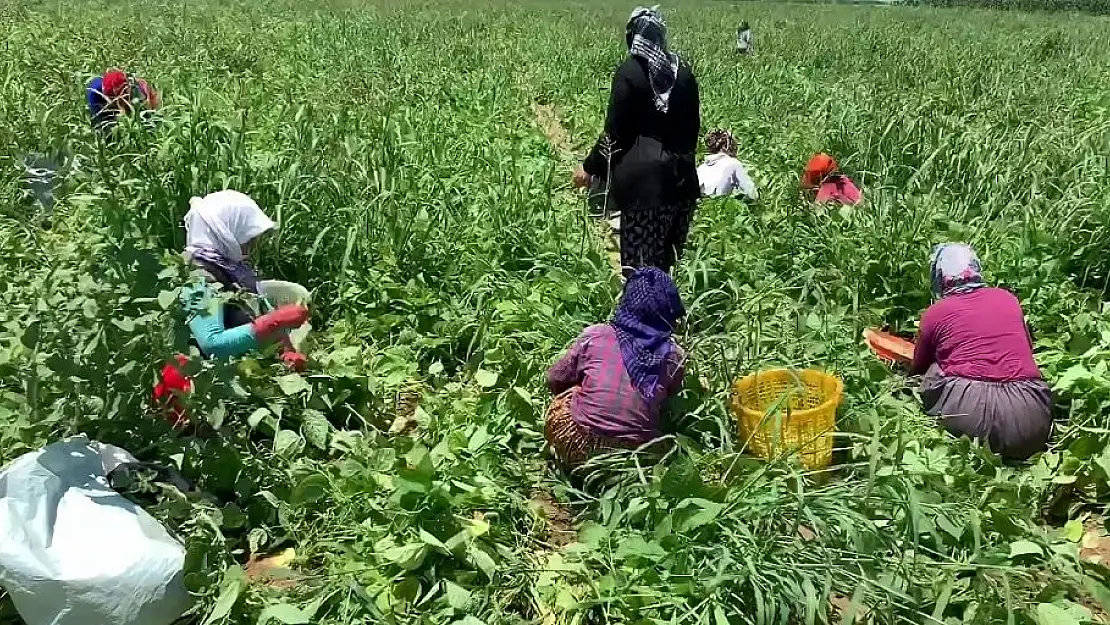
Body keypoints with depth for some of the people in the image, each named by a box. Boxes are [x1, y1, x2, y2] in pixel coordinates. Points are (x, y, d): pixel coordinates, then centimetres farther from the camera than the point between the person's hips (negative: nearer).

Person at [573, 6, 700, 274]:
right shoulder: (683, 72, 8)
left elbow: (615, 130, -9)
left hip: (643, 172, -6)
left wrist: (590, 167, 3)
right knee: (669, 251, 12)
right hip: (681, 172, 6)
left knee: (641, 254, -1)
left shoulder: (629, 72, -8)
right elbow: (693, 124, 15)